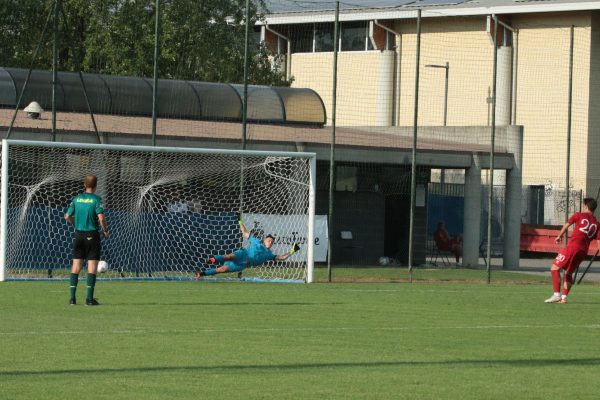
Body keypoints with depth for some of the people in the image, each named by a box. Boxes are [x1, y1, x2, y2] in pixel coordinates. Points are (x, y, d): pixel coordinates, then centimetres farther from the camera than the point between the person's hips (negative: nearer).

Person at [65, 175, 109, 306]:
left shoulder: (77, 198, 5)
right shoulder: (96, 199, -8)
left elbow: (68, 216, 6)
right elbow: (101, 218, -17)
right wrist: (105, 230, -1)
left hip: (78, 235, 4)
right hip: (92, 235, -4)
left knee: (76, 266, 7)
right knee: (92, 267, -1)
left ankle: (72, 297, 3)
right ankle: (89, 298, -4)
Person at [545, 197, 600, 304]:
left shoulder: (579, 215, 6)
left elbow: (566, 226, 8)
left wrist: (559, 236, 24)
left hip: (573, 246, -5)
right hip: (584, 250, 6)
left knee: (555, 268, -1)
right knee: (569, 272, 20)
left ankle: (556, 295, -12)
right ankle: (564, 297, 12)